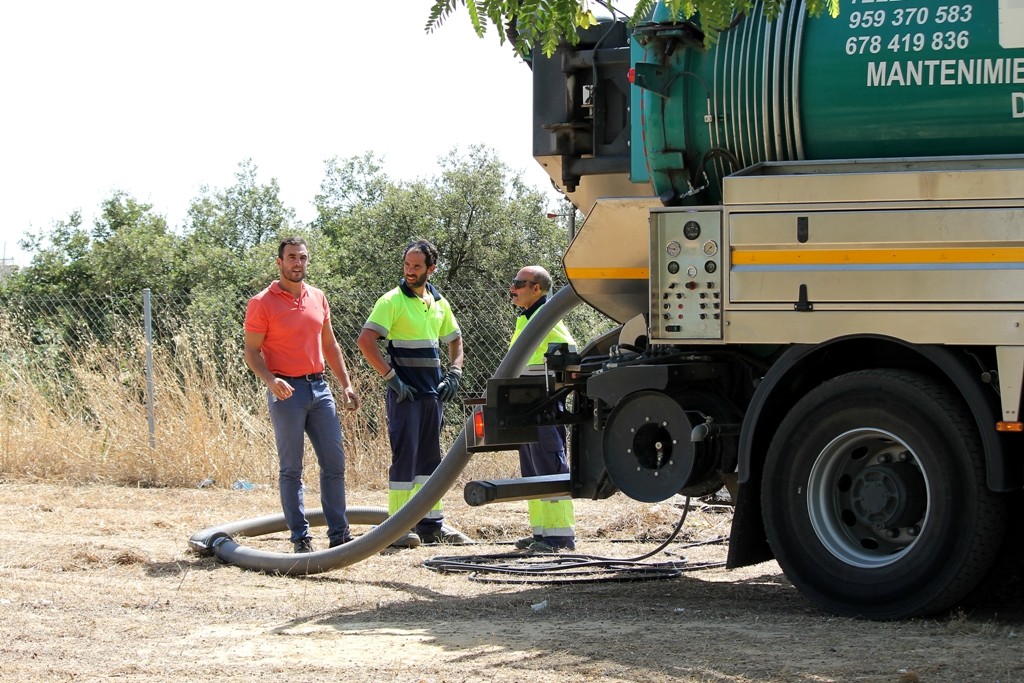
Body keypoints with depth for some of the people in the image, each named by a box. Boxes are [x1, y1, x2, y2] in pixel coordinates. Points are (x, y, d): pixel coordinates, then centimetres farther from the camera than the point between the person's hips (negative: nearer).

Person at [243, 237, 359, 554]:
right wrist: (271, 380, -24)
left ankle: (339, 534, 10)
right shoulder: (262, 303, -5)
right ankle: (300, 537, 3)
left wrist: (346, 384, 13)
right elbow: (252, 352, -7)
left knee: (334, 462, 4)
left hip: (319, 387, 6)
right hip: (286, 391, -6)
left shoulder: (318, 298, 12)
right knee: (291, 468, -1)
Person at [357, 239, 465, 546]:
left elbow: (455, 340, 25)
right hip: (405, 393, -7)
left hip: (433, 393, 7)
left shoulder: (439, 303, 12)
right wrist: (392, 378, -17)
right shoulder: (393, 301, -8)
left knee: (430, 458, 11)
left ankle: (432, 524, 17)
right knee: (405, 457, -8)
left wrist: (454, 373, 9)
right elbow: (366, 341, -16)